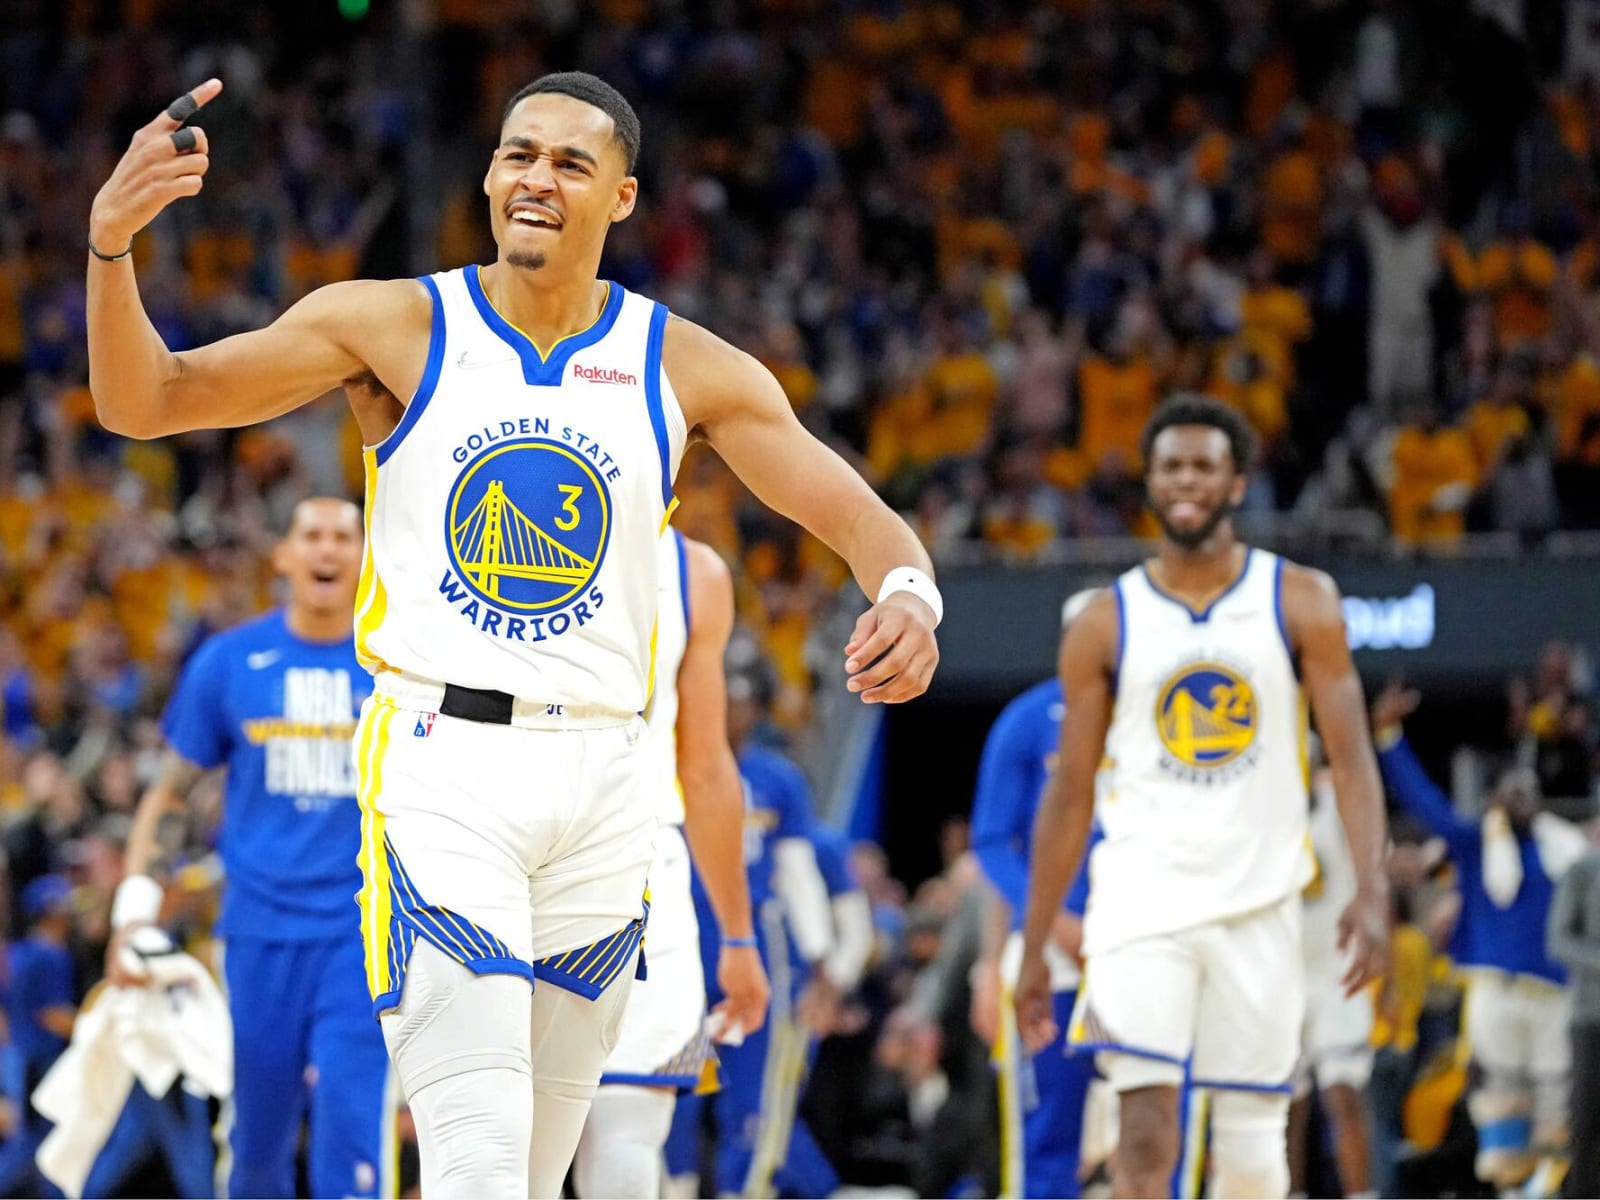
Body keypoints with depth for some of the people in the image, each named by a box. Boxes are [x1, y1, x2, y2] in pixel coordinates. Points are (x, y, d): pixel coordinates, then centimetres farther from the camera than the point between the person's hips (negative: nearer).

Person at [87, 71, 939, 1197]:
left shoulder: (685, 369, 5)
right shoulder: (397, 327, 0)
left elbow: (857, 514, 2)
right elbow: (145, 402, -2)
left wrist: (908, 590, -22)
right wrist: (111, 246, -21)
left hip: (599, 782, 3)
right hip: (441, 765, -3)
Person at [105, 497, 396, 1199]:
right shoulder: (228, 662, 4)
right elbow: (172, 795, 10)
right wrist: (135, 914, 0)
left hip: (365, 936, -1)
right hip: (259, 935, 1)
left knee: (353, 1132, -14)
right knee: (257, 1139, 7)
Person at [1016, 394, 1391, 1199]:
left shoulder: (1300, 603, 2)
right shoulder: (1106, 624, 4)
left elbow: (1350, 756, -2)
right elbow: (1070, 794, 7)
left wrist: (1371, 893, -16)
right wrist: (1033, 948, 5)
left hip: (1260, 908, 1)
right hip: (1143, 898, -1)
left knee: (1251, 1132, 5)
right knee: (1145, 1127, -14)